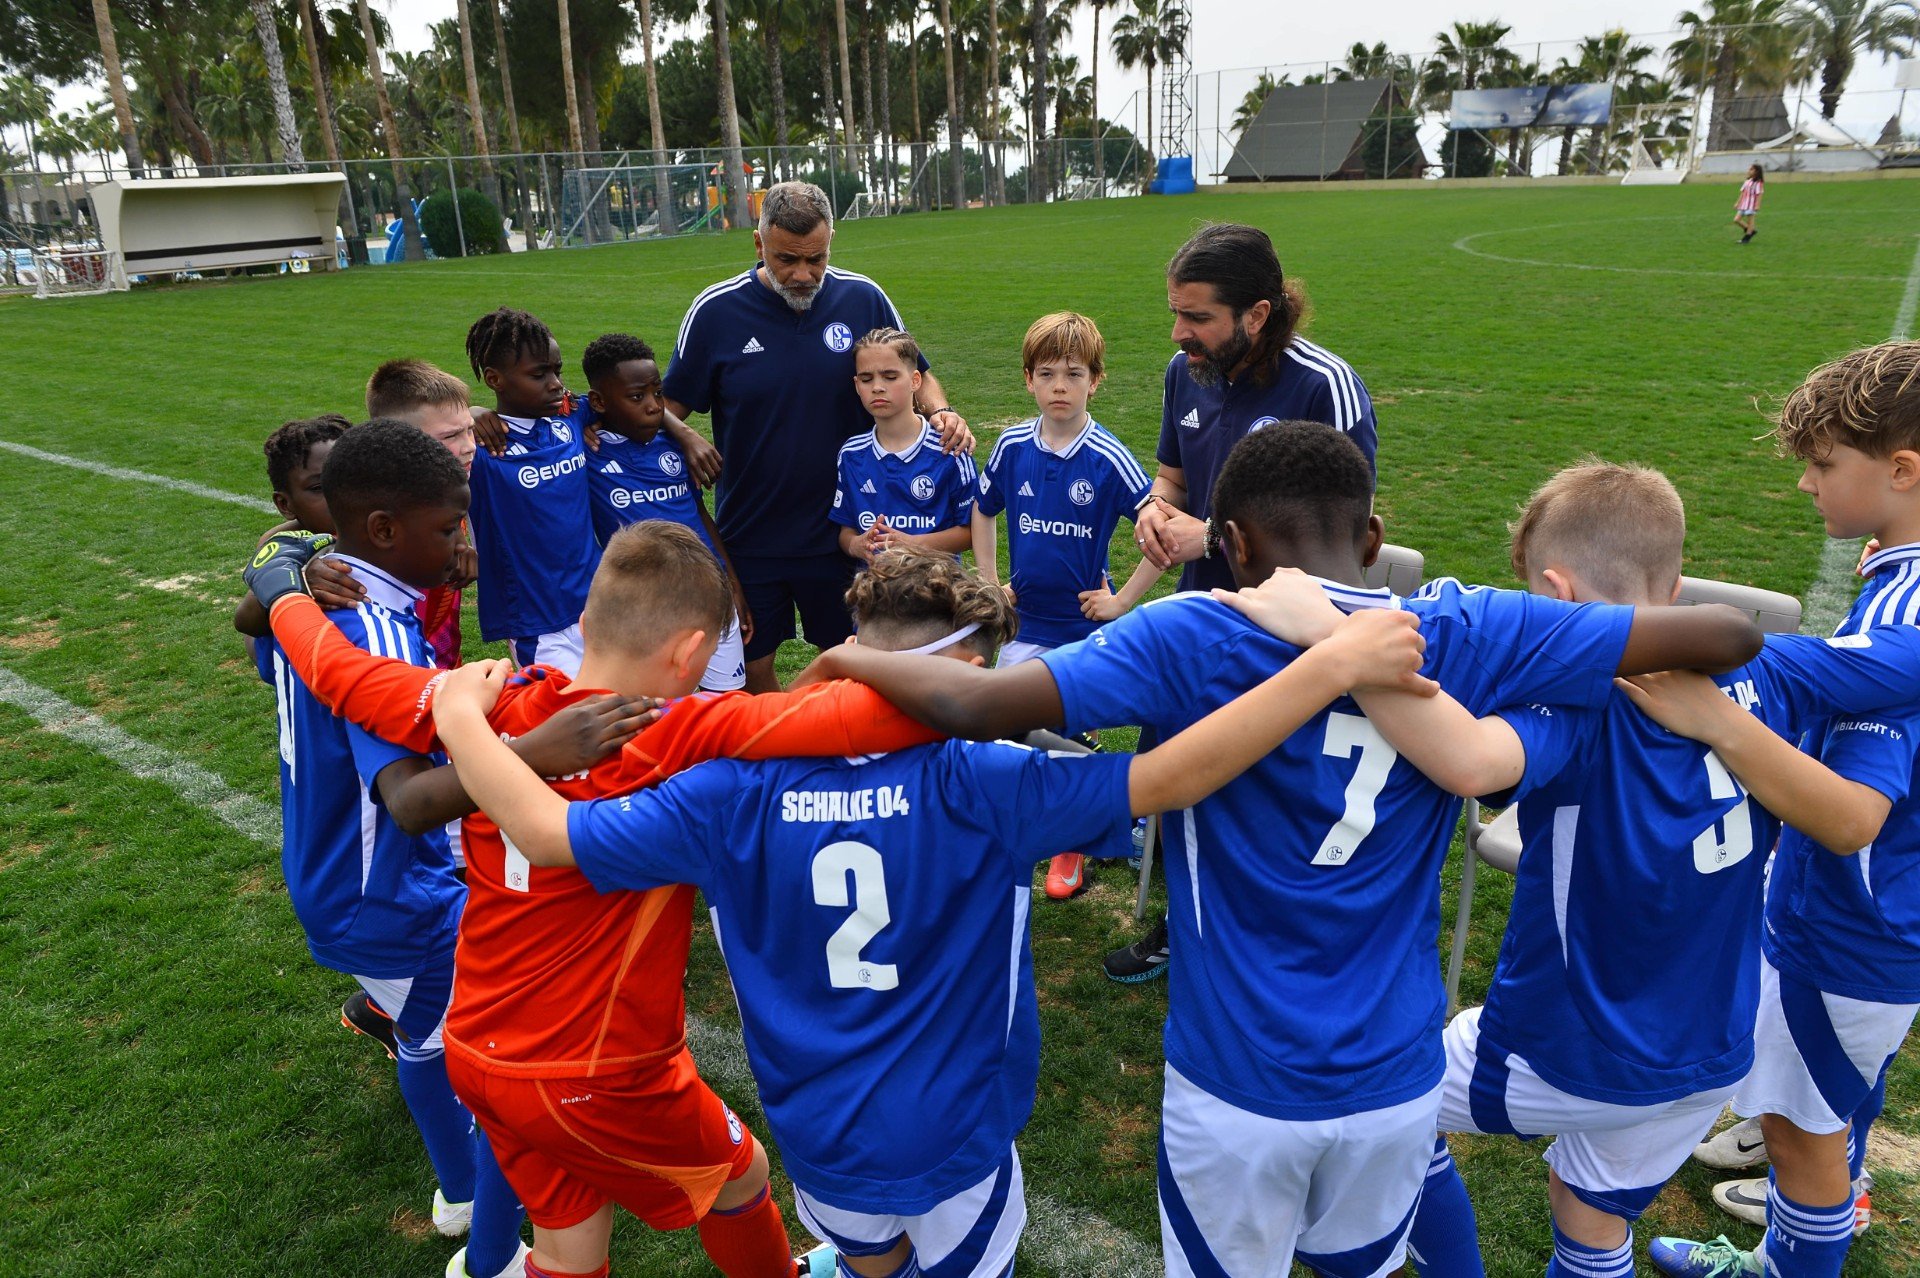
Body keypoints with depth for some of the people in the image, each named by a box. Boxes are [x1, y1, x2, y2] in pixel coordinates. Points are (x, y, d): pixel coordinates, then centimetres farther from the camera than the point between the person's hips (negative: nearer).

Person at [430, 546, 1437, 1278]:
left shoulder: (739, 792, -17)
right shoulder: (976, 788, -26)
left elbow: (546, 833, -15)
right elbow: (1167, 779, -33)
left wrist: (460, 714, -1)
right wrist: (1333, 663, -31)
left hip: (817, 1139, 3)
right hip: (949, 1141, -3)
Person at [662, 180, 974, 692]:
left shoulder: (862, 298, -5)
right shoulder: (715, 311, -8)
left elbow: (914, 374, 9)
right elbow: (670, 406, 1)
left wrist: (940, 411, -12)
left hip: (840, 529, 1)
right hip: (748, 534, 0)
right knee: (754, 670, 13)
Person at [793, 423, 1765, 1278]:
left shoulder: (1190, 641, -18)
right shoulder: (1462, 636, -10)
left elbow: (977, 704, -27)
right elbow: (1730, 635, -5)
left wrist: (851, 656, -8)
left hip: (1234, 1085, -2)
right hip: (1395, 1079, 3)